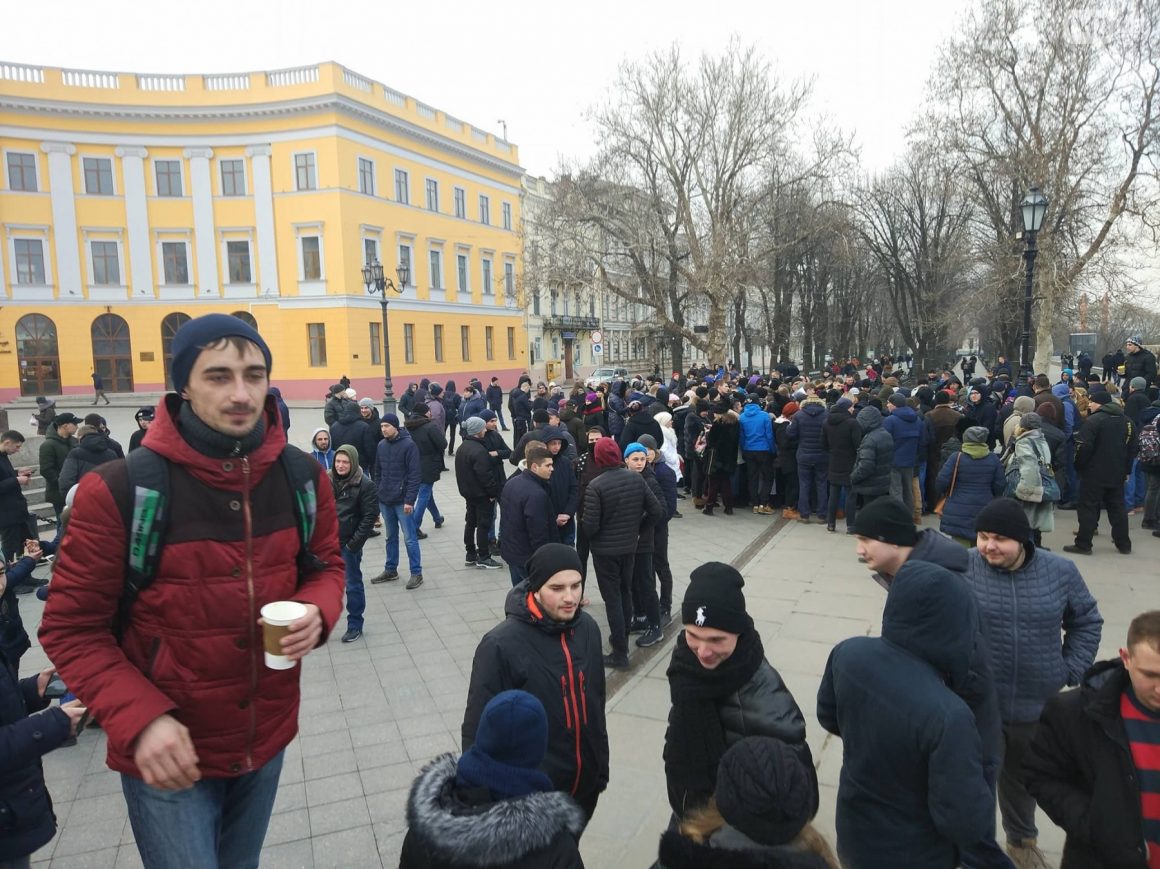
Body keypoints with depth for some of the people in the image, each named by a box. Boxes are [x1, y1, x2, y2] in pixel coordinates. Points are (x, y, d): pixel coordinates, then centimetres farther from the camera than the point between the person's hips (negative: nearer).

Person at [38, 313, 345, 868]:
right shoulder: (118, 490, -19)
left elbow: (325, 564, 7)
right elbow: (71, 628, -12)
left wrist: (318, 612, -16)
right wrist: (140, 718, -24)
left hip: (268, 738, 5)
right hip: (168, 752, -4)